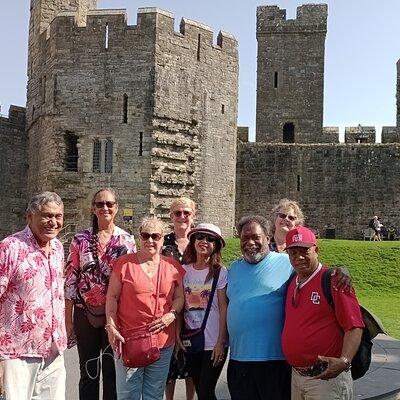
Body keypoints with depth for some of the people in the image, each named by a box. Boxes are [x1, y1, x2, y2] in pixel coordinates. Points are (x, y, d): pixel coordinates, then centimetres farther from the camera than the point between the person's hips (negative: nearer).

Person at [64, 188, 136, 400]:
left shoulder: (127, 240, 0)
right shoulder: (80, 239, -1)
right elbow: (70, 280, 0)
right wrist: (68, 320, -2)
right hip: (86, 313, 0)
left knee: (113, 372, 10)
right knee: (88, 372, 11)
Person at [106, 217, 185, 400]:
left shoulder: (173, 266, 4)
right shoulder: (124, 263, -2)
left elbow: (180, 297, 10)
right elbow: (112, 297, -1)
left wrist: (172, 314, -8)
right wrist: (111, 327, -9)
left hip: (163, 342, 3)